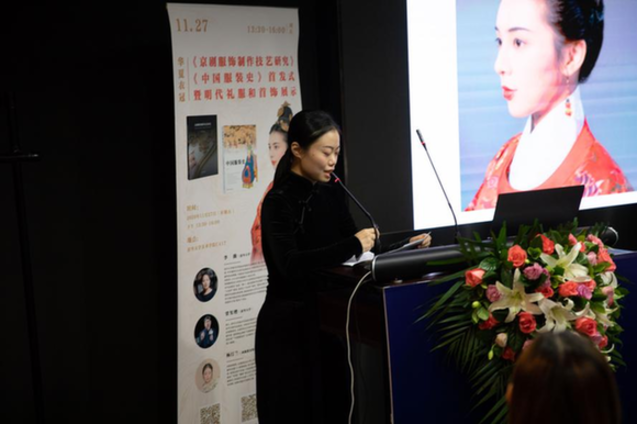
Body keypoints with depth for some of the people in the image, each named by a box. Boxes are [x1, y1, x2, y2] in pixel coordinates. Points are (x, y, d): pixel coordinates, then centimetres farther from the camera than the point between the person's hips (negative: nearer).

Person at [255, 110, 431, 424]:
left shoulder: (332, 194, 7)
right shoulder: (278, 202, -15)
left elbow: (360, 248, 8)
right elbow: (290, 265, -29)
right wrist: (352, 245, -30)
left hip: (327, 317, 7)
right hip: (288, 323, -7)